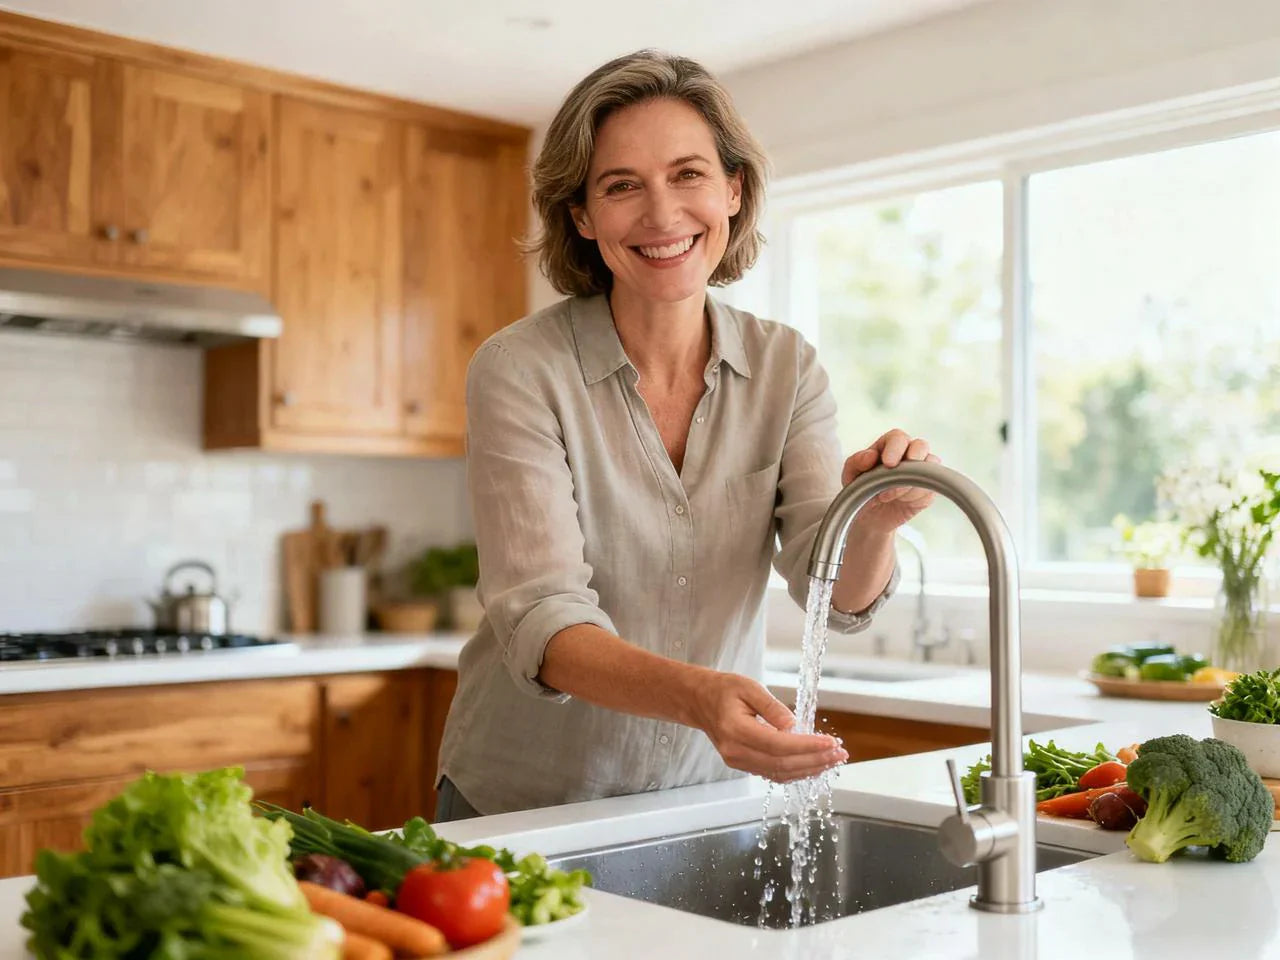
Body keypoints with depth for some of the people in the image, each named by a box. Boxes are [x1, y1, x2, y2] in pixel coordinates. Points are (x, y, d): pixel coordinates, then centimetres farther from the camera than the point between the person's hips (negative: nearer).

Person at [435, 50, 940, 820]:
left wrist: (874, 521, -35)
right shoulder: (519, 372, -17)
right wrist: (693, 695, -43)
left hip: (709, 792, 3)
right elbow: (541, 620, -25)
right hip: (527, 805, -3)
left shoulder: (786, 368, -5)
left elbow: (838, 594, -12)